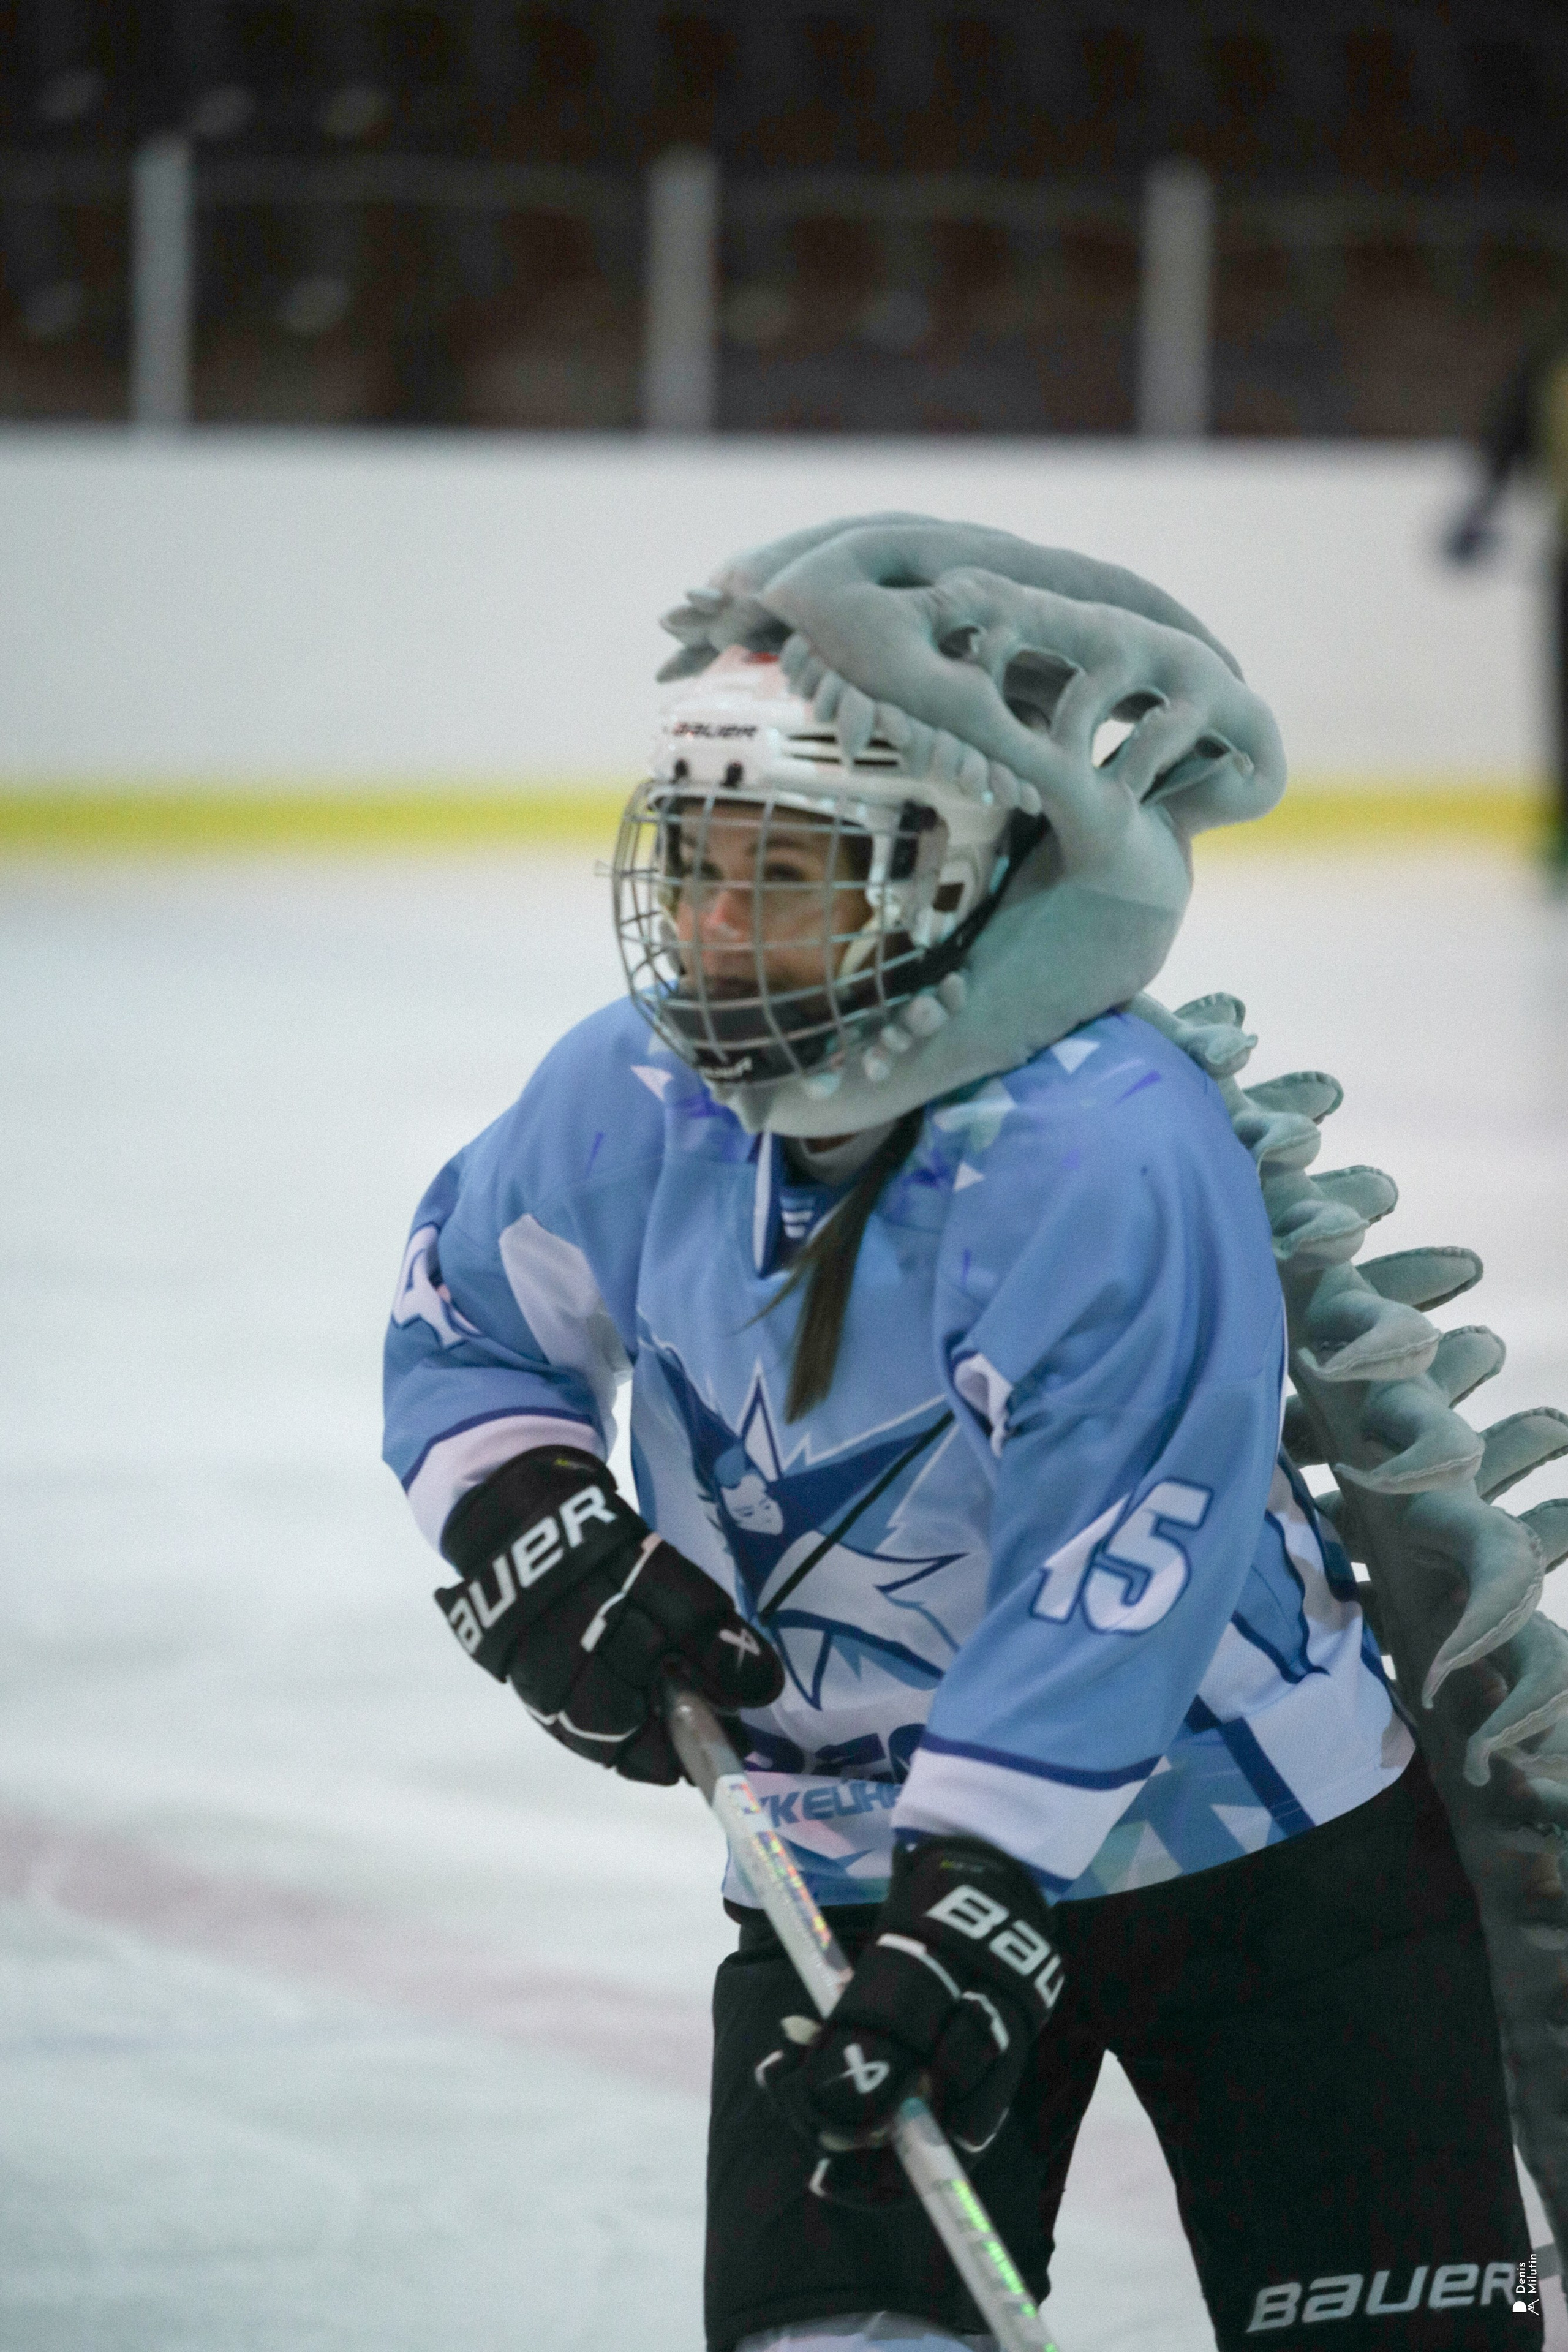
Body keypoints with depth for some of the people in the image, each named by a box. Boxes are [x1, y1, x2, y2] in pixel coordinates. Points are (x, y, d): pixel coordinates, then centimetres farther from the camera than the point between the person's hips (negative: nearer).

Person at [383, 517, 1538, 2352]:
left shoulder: (1112, 1150, -28)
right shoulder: (640, 1095, -7)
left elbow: (1110, 1579, -29)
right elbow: (465, 1323, 12)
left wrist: (977, 1915, -31)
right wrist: (530, 1530, -8)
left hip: (1246, 1845, -4)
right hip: (852, 1865, 4)